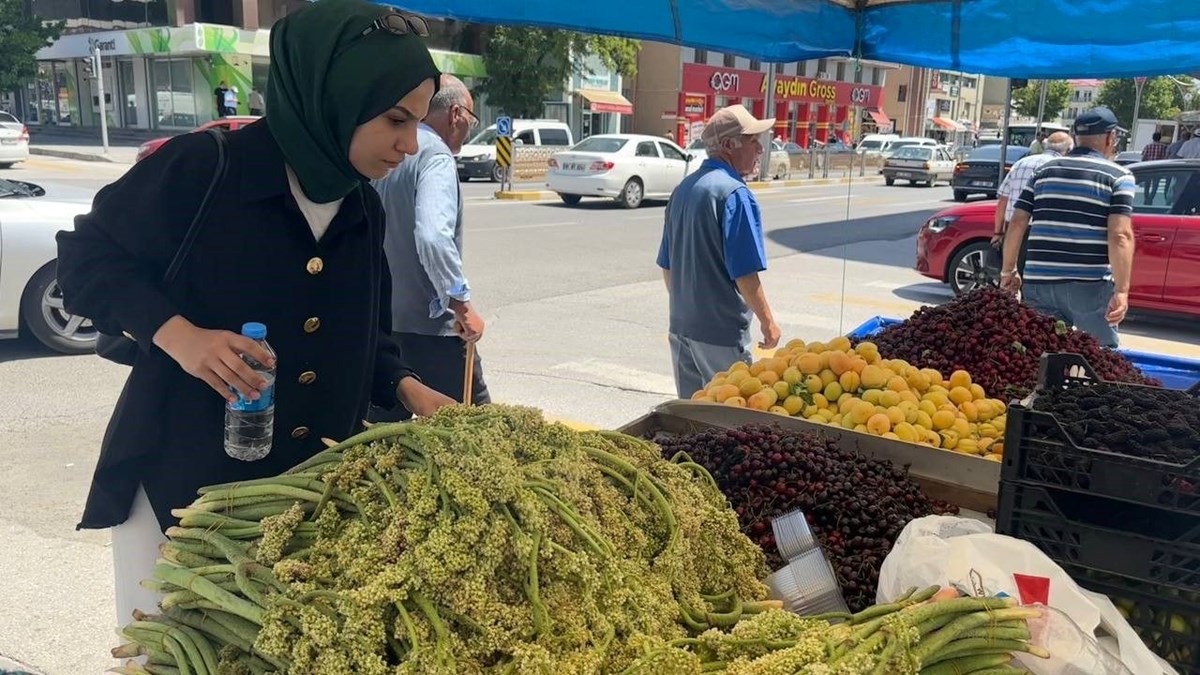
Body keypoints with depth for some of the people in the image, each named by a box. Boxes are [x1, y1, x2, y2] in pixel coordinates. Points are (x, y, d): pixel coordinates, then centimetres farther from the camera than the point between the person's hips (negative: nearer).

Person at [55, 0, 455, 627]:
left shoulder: (364, 211, 5)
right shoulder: (202, 168, -15)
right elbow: (86, 258, -9)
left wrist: (409, 390, -3)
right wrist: (176, 333, -23)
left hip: (311, 488, 5)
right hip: (177, 475, -5)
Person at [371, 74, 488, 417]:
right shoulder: (436, 157, -15)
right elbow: (433, 236, -29)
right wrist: (462, 303, -22)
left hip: (382, 318, 9)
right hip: (428, 324, -8)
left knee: (385, 422, 15)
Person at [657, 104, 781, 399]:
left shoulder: (683, 189, 9)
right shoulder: (735, 193, -17)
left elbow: (666, 265, 15)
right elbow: (745, 274, -20)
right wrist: (768, 322, -9)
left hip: (680, 325, 8)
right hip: (720, 331, -8)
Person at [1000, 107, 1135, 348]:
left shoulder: (1046, 171, 12)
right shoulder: (1118, 176, -1)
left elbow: (1017, 224, 8)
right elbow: (1120, 236, -13)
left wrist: (1008, 270, 16)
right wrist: (1122, 290, -16)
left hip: (1038, 282, 4)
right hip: (1090, 285, -4)